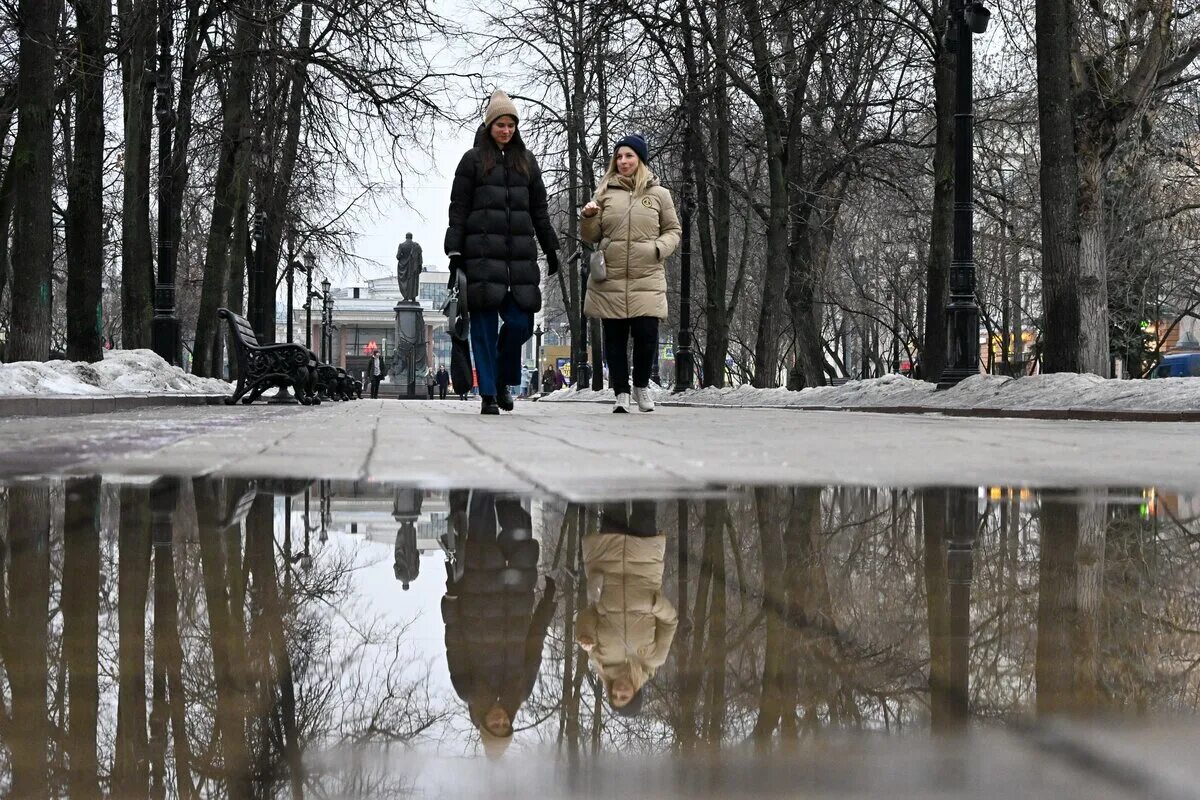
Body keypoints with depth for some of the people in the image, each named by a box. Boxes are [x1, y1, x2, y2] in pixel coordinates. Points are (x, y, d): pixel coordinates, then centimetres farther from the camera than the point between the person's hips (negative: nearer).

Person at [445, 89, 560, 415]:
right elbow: (458, 209, 3)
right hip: (482, 251, -3)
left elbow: (540, 209, 20)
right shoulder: (473, 159, 6)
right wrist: (455, 253, -4)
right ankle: (488, 395, 0)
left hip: (519, 253, 3)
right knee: (485, 323, -4)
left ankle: (503, 381, 17)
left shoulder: (526, 161, 17)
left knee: (520, 321, -6)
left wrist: (551, 249, 15)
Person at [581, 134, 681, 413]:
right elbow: (591, 237, 13)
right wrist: (588, 217, -8)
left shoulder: (659, 194, 8)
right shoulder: (606, 192, 10)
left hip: (647, 278, -1)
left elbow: (673, 230, 14)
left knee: (646, 334, -9)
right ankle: (621, 392, 13)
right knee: (614, 337, 2)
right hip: (610, 278, 1)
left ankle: (641, 385, 16)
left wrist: (660, 248, -6)